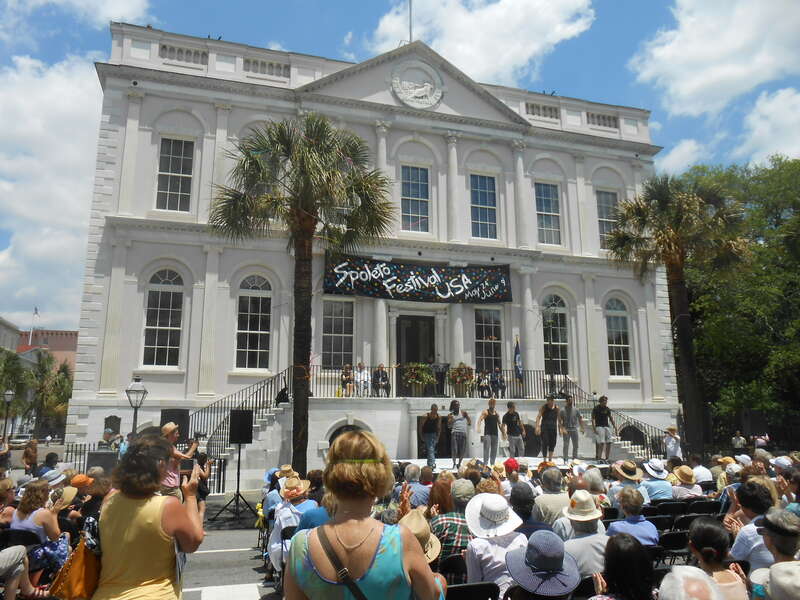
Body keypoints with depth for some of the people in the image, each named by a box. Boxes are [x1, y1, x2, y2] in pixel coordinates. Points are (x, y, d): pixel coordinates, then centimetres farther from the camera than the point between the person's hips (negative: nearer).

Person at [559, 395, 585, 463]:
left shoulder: (576, 410, 8)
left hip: (574, 429, 3)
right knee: (566, 445, 0)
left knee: (575, 445, 4)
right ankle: (565, 460, 5)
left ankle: (575, 459, 16)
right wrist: (562, 429, -15)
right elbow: (559, 421, -2)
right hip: (566, 430, -2)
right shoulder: (562, 411, 1)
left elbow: (580, 419, 9)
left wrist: (582, 428, -2)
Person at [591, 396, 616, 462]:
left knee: (609, 443, 1)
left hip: (607, 426, 6)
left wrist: (615, 427, 11)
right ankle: (599, 457, -8)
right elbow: (593, 419, -7)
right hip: (599, 426, -6)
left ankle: (607, 458, 9)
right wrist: (594, 428, -17)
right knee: (601, 443, -14)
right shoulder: (596, 409, -5)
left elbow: (611, 418, 17)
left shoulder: (607, 409, 12)